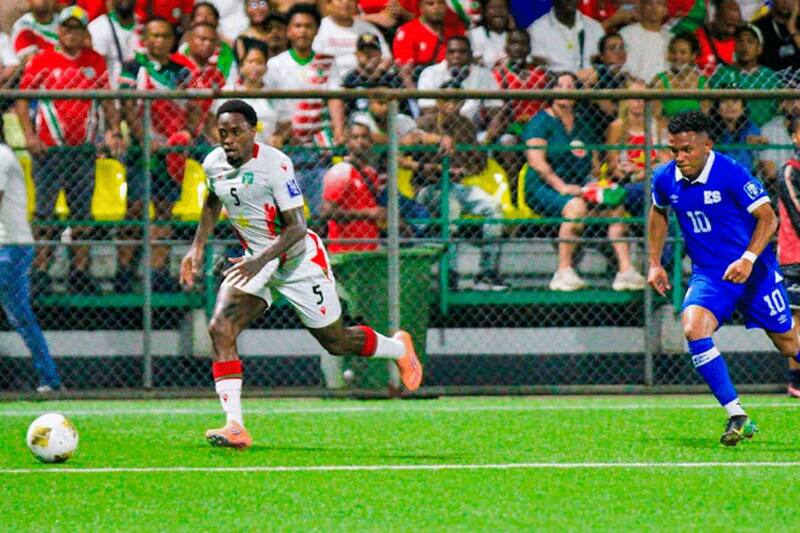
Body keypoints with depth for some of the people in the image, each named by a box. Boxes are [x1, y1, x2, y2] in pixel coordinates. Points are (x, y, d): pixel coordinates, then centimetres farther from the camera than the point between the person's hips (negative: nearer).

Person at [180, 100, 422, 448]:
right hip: (255, 261, 5)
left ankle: (399, 348, 42)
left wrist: (260, 261, -38)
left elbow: (296, 227, -26)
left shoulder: (275, 164, -25)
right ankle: (235, 426, -23)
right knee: (220, 328, -20)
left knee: (336, 342, 9)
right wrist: (198, 247, 11)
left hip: (299, 259, -5)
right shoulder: (213, 164, -6)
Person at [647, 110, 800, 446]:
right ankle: (737, 418, -21)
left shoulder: (730, 173, -19)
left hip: (754, 271, -3)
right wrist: (654, 263, 13)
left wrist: (749, 259, -26)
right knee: (694, 330, -24)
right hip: (709, 275, 3)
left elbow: (768, 217, -15)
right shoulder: (665, 179, -4)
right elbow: (658, 213, 18)